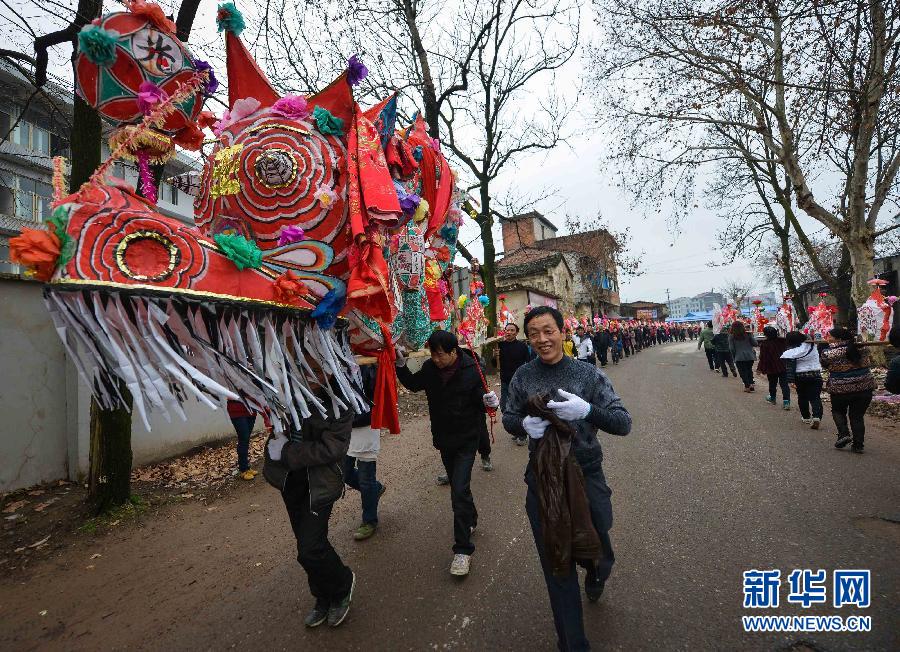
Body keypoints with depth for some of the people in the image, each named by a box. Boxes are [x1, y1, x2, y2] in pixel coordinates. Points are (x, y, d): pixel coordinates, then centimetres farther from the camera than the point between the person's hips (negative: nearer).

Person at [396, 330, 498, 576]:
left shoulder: (471, 370, -19)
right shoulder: (430, 368, -7)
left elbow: (479, 398, -10)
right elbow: (413, 384, 11)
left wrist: (489, 401, -32)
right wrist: (401, 366, -4)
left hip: (467, 438, -5)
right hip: (443, 438, 5)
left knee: (459, 490, -11)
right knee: (457, 484, 20)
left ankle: (463, 549, -1)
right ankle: (471, 518, 46)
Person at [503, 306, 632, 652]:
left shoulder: (588, 374, -10)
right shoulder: (523, 376, -5)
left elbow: (624, 423, -12)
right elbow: (509, 418, 7)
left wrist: (586, 410, -31)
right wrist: (524, 424, -17)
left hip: (587, 476, 0)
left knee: (599, 554, 19)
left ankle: (595, 576, 59)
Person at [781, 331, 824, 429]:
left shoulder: (790, 353, -12)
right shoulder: (812, 346, -7)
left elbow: (790, 368, -15)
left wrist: (791, 381, -14)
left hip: (800, 377, -1)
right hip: (816, 375, 1)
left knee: (802, 397, 15)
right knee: (815, 397, 2)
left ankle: (806, 417, 25)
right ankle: (817, 416, -17)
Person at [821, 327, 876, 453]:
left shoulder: (828, 353, -15)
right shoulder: (861, 348, -2)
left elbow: (824, 364, 2)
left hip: (840, 389, -3)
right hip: (865, 387, 4)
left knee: (838, 411, 21)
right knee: (857, 416, 12)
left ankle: (844, 433, 2)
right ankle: (858, 445, 12)